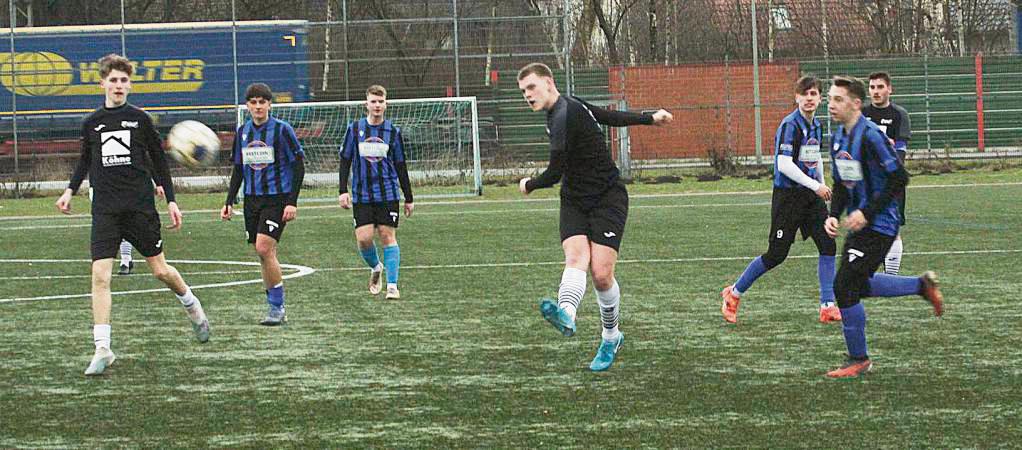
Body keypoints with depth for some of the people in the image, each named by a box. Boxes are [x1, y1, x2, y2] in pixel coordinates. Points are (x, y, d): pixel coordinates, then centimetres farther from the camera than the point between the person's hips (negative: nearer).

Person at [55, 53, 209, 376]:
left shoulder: (140, 119, 2)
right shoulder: (92, 123, 6)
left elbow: (159, 162, 9)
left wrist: (171, 200, 6)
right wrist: (70, 190, 9)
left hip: (140, 206, -1)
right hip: (105, 210, 1)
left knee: (161, 270, 6)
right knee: (100, 276, -12)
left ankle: (192, 307, 37)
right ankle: (102, 349, -10)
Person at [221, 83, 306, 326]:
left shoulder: (281, 129, -7)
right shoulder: (242, 132, 9)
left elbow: (298, 166, -7)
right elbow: (238, 169, 18)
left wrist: (292, 202, -13)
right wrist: (229, 202, 11)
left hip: (277, 198, -6)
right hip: (252, 199, 6)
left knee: (264, 249, -17)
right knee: (264, 255, 5)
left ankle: (277, 308, -7)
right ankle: (276, 309, 13)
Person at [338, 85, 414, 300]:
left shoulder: (393, 131, 4)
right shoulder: (355, 129, 4)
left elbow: (401, 167, 10)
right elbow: (345, 160, 8)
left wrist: (409, 199, 10)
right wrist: (343, 190, -1)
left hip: (388, 193, -1)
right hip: (361, 195, 1)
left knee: (388, 236, -6)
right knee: (363, 238, -7)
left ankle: (392, 286, -5)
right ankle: (375, 268, 24)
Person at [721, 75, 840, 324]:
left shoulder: (816, 125, 10)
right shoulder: (790, 124, -16)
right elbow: (784, 164, -24)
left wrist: (823, 185, 22)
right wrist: (815, 186, -24)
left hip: (811, 194, 7)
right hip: (787, 195, -7)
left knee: (828, 245, -4)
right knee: (777, 254, -4)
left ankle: (828, 306, 0)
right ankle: (734, 293, 14)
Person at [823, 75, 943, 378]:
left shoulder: (870, 137, -20)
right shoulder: (839, 138, 8)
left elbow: (899, 178, -20)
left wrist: (867, 213, -22)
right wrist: (833, 215, 1)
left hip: (879, 225, -9)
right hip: (859, 224, 9)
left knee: (845, 287, -10)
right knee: (858, 285, 18)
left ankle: (858, 360, 3)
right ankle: (922, 286, 33)